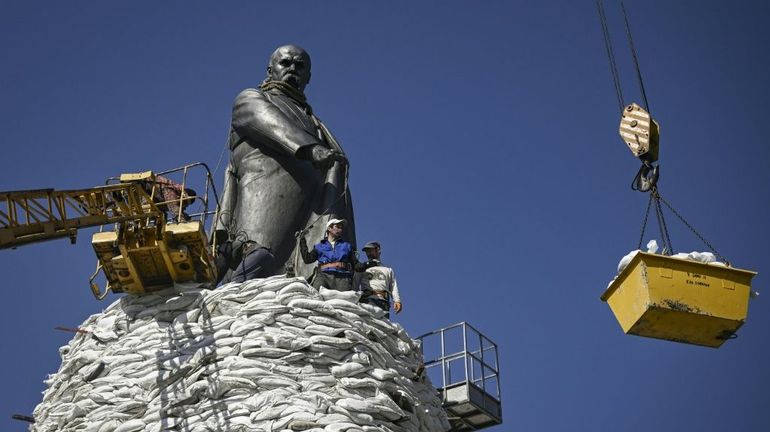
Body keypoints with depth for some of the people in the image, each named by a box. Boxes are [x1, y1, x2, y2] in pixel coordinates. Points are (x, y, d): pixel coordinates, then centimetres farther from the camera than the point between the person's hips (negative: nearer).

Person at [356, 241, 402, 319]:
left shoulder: (388, 270, 30)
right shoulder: (362, 268, 27)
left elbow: (393, 287, 18)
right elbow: (355, 284, 16)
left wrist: (397, 300, -1)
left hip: (383, 301, 1)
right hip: (367, 299, -1)